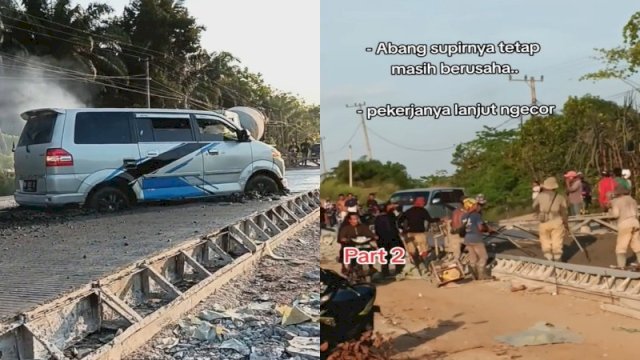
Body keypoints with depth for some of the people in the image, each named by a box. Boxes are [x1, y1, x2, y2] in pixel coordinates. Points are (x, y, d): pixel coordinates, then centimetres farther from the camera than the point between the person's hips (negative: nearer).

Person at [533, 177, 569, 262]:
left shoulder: (540, 196, -3)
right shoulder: (560, 197, -3)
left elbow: (535, 208, 9)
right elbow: (564, 212, 2)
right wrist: (566, 223, 16)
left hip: (544, 223, 0)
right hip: (557, 223, 0)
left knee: (545, 242, 12)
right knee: (557, 243, 7)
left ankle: (549, 260, 12)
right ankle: (557, 260, 12)